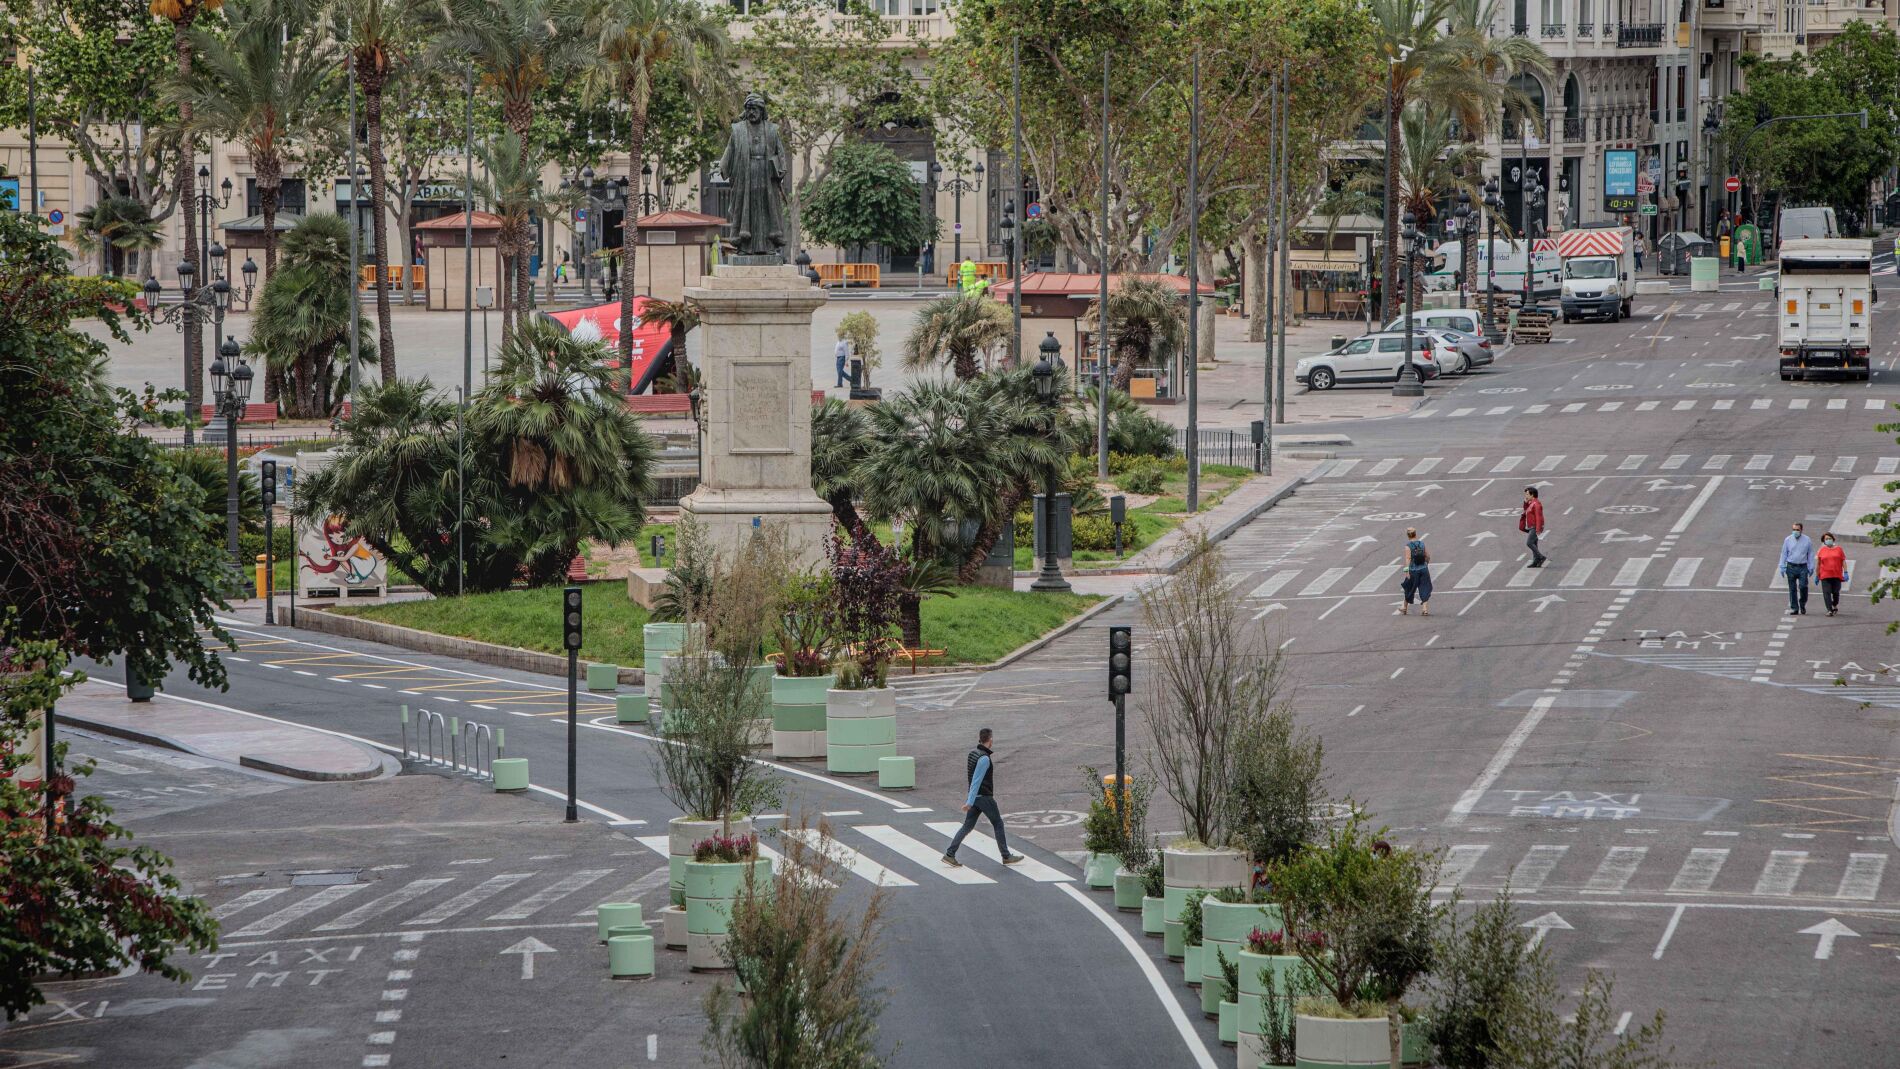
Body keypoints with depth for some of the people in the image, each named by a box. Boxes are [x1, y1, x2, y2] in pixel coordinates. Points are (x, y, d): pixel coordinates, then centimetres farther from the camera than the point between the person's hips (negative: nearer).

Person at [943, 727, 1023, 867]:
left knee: (967, 826, 8)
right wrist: (970, 802, -26)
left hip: (976, 797, 8)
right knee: (998, 824, 6)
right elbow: (976, 781, -24)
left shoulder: (973, 753, 8)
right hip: (984, 797, -8)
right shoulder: (984, 758, -21)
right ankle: (1006, 857, 14)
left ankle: (950, 855, 2)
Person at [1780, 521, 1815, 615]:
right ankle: (1794, 608, 7)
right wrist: (1782, 567, 3)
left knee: (1803, 586, -12)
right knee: (1792, 589, 1)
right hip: (1791, 567, 1)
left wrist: (1811, 567, 3)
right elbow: (1784, 554, 8)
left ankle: (1802, 606, 9)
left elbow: (1810, 554, 8)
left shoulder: (1807, 540, 4)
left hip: (1803, 567, -1)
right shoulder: (1788, 540, 5)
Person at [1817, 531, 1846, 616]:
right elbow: (1818, 564, 11)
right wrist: (1817, 576, 10)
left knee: (1836, 592, 6)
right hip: (1825, 576, 0)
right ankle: (1829, 610, -11)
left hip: (1837, 576, 0)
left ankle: (1835, 606, 31)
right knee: (1827, 593, -9)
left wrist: (1845, 572, -2)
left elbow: (1843, 562, 8)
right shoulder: (1821, 551, 8)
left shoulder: (1839, 549, 8)